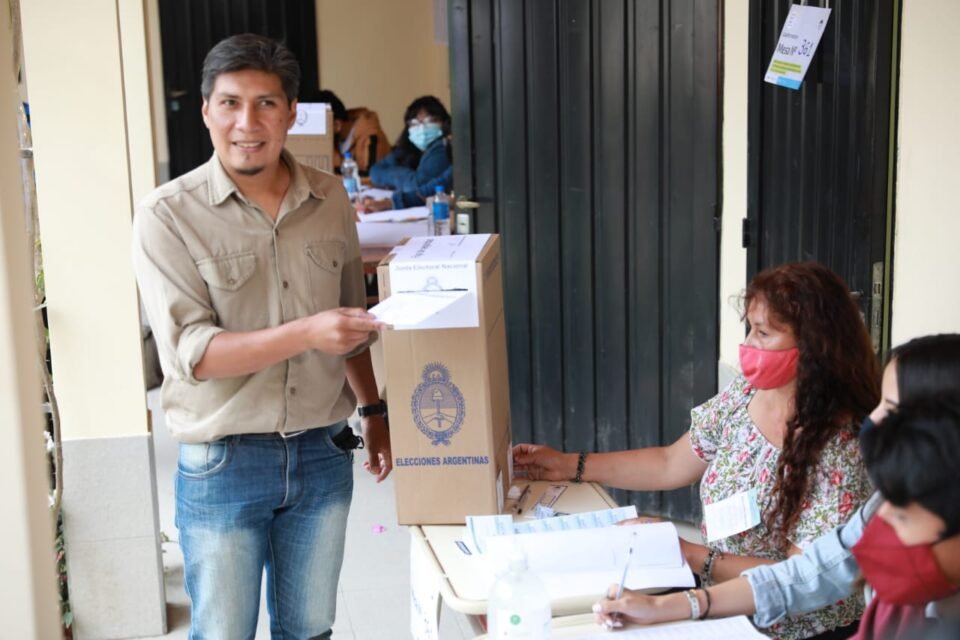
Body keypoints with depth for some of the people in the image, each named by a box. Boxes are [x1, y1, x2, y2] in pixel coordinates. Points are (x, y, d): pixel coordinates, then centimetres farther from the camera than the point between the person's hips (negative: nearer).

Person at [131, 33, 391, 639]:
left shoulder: (330, 199, 2)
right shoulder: (169, 215, -11)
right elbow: (190, 351, -18)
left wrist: (374, 411, 12)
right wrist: (307, 333, -29)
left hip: (322, 453, 4)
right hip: (222, 464, -3)